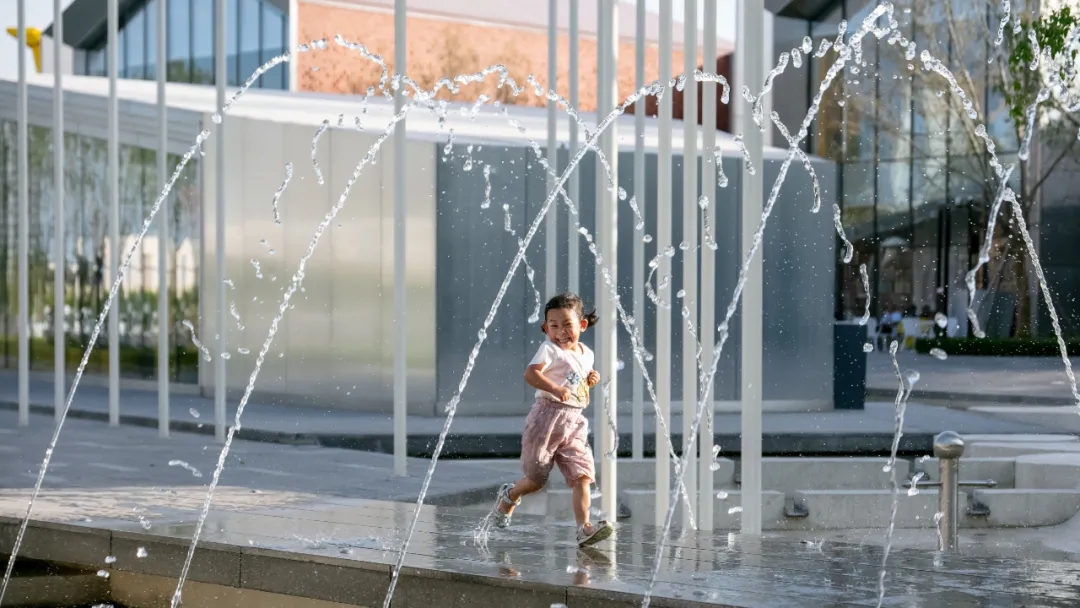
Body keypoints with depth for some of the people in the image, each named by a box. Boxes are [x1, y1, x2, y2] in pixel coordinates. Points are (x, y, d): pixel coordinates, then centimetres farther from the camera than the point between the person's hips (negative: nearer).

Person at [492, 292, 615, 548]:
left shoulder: (587, 354, 14)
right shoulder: (550, 349, -9)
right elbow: (530, 373, -25)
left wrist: (591, 381, 7)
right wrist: (555, 389, -38)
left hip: (575, 422, 6)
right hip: (548, 416, -6)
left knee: (582, 475, -9)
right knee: (537, 478, 4)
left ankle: (584, 527, -14)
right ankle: (509, 495, 35)